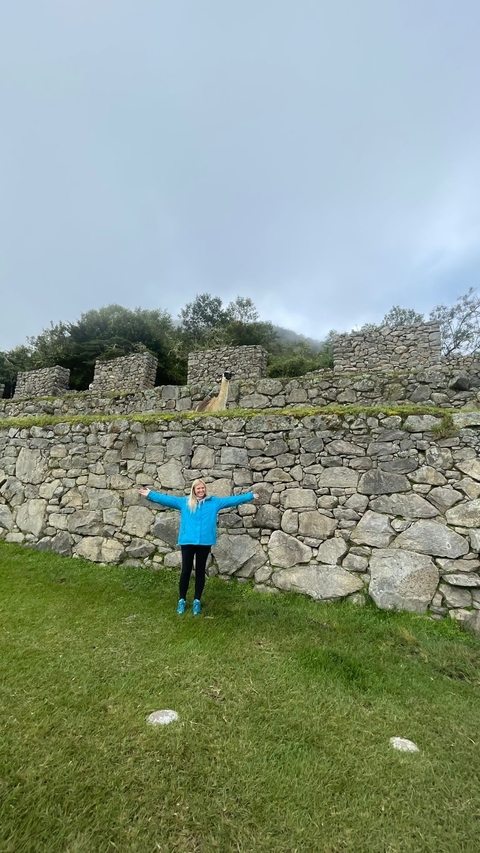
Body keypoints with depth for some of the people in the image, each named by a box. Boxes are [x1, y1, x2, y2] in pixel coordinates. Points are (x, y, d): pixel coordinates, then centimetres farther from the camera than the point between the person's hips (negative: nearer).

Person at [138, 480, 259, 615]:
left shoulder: (214, 502, 4)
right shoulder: (184, 502, 4)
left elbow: (232, 500, 3)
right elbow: (167, 499, 2)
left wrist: (250, 496, -1)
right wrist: (150, 494, -3)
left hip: (205, 542, 0)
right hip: (187, 541, 0)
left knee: (200, 571, 11)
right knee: (186, 571, 7)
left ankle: (197, 600, 26)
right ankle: (182, 600, 25)